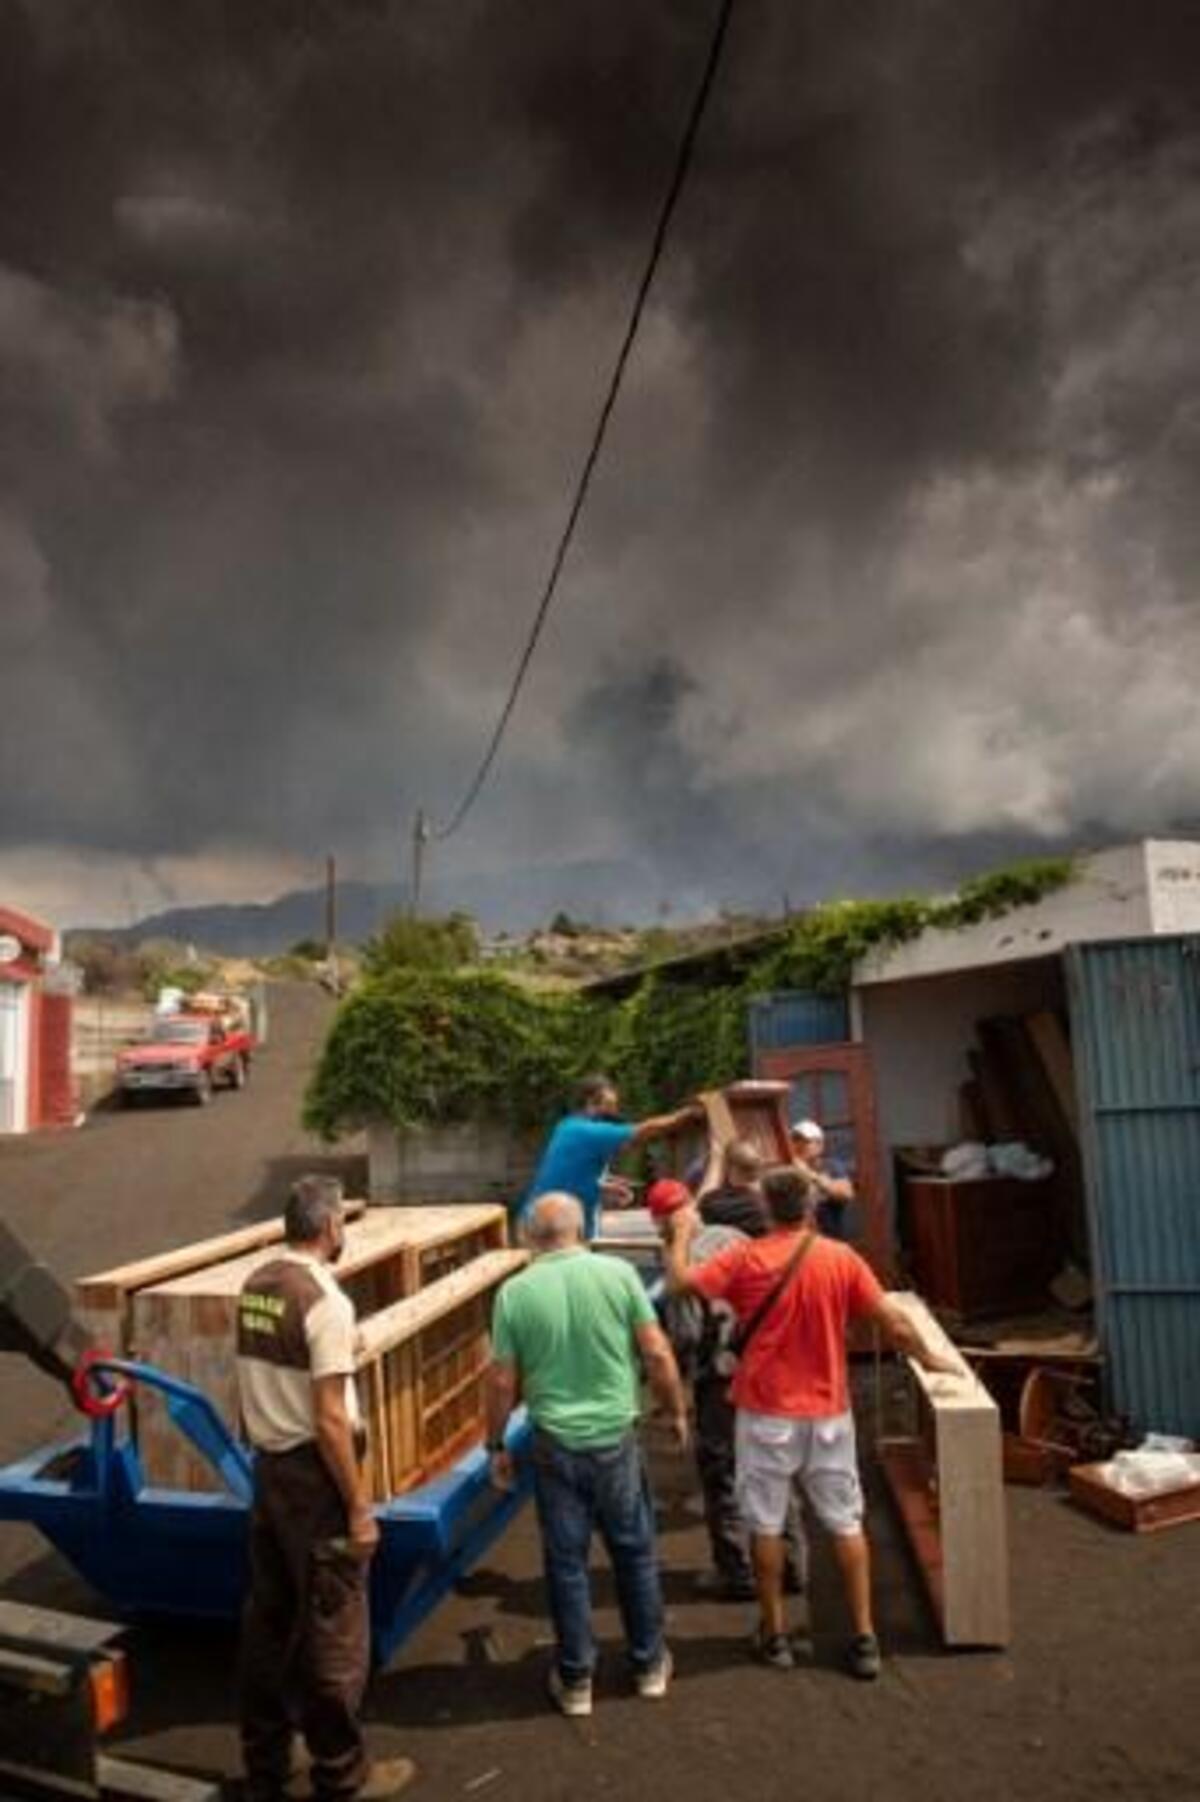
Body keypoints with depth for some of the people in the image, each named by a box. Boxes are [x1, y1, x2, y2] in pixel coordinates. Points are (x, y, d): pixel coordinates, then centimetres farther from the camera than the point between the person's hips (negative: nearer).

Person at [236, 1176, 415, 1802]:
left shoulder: (254, 1287, 1)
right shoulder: (323, 1300, -23)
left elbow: (267, 1381, 11)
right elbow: (330, 1419, -22)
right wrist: (359, 1507, -15)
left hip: (267, 1467, 8)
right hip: (312, 1474, -8)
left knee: (267, 1617, 20)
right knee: (332, 1628, 9)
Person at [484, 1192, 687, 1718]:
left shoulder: (515, 1292, -9)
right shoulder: (618, 1273, -10)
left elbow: (502, 1381, -4)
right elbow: (657, 1354, -7)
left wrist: (496, 1445, 10)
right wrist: (677, 1412, 9)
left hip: (554, 1444, 0)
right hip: (616, 1438, 0)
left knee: (566, 1562, 15)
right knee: (635, 1552, 18)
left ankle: (575, 1680, 27)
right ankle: (649, 1664, 34)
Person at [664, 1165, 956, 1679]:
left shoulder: (745, 1259, -13)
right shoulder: (841, 1258, -8)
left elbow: (679, 1282, -10)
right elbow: (893, 1322, -5)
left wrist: (683, 1233, 6)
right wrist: (929, 1359, 13)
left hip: (766, 1414, -2)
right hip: (828, 1412, 2)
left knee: (766, 1524, 12)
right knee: (846, 1523, 14)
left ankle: (774, 1635, 24)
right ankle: (864, 1638, 19)